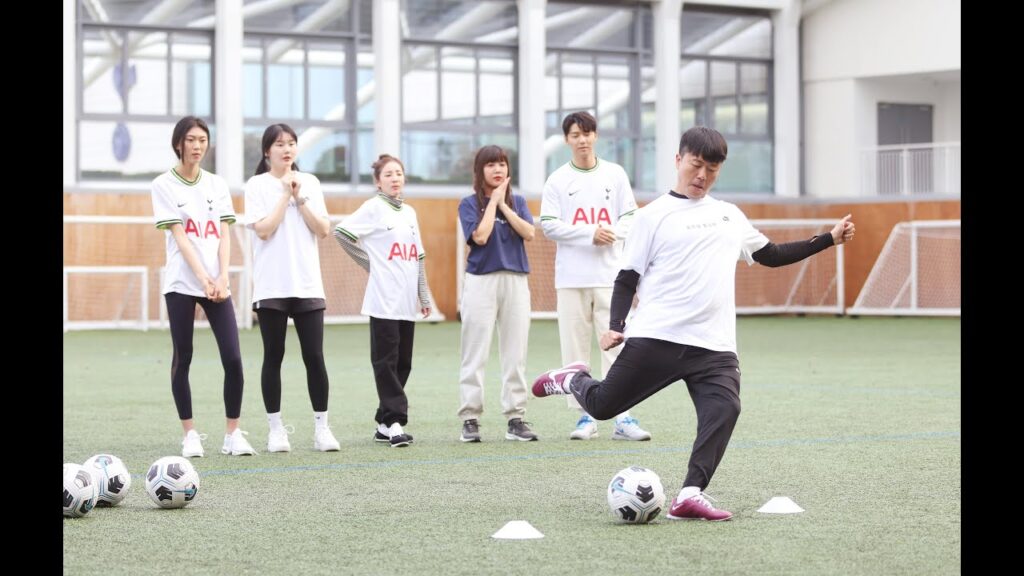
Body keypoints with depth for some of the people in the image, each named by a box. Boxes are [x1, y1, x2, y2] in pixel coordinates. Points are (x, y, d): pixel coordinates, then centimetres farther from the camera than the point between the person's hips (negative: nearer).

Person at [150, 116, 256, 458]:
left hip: (217, 283, 3)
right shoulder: (164, 185, 1)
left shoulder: (217, 185, 12)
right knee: (183, 358, 1)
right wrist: (203, 278, -16)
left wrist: (223, 278, -8)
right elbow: (179, 236, -7)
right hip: (182, 283, -3)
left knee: (233, 359, -6)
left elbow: (224, 235, 6)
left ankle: (233, 433, 1)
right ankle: (190, 434, 9)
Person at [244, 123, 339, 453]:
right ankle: (276, 429, 9)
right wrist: (286, 195, -9)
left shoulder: (310, 183, 9)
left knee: (314, 357, -2)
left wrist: (300, 199, -6)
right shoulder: (257, 186, 0)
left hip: (308, 284, 2)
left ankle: (321, 428, 4)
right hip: (271, 286, -2)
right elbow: (263, 229, -12)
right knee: (273, 358, 3)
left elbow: (323, 230, 3)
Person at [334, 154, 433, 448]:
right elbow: (341, 231, -9)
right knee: (387, 362, -7)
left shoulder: (409, 212, 16)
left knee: (403, 363, 7)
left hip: (407, 301, 7)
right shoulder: (374, 208, -3)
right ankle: (395, 422, -9)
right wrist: (370, 262, -3)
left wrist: (424, 296, 15)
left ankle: (384, 423, 13)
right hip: (384, 300, -7)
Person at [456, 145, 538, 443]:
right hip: (481, 282, -3)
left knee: (515, 354, 3)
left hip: (516, 282, 3)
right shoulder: (470, 204, 3)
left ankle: (515, 418, 7)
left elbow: (529, 233, -3)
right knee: (475, 354, -3)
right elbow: (480, 236, -13)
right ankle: (470, 420, 0)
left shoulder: (518, 202, 12)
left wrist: (503, 204, -5)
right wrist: (493, 201, -5)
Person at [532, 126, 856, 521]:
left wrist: (828, 240, 22)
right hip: (655, 339, -3)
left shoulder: (730, 216, 20)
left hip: (715, 345, 3)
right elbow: (628, 276, 3)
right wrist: (615, 325, -10)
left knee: (724, 409, -21)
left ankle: (690, 496, -22)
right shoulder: (654, 216, 4)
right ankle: (574, 380, 34)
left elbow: (772, 255, 28)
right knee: (603, 406, -1)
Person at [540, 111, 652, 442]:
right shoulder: (557, 180, 4)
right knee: (575, 349, 1)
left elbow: (630, 217, 7)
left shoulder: (615, 175, 8)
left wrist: (611, 234, -14)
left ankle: (622, 418, -5)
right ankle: (585, 417, 7)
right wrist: (590, 234, -14)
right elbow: (549, 225, -3)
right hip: (571, 277, 0)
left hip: (609, 275, 0)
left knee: (616, 344, -4)